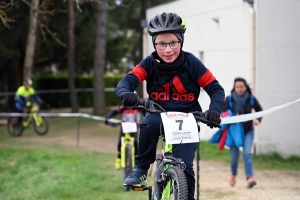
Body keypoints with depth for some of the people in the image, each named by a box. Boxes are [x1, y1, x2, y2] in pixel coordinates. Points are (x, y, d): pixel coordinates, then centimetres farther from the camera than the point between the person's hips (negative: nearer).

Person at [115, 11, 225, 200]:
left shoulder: (192, 63, -14)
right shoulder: (149, 63, -11)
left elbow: (216, 89, -11)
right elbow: (127, 81, -23)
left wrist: (215, 109, -33)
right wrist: (126, 93, -47)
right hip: (160, 114, 1)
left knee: (184, 166, -17)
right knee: (151, 123, -34)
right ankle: (141, 168, -14)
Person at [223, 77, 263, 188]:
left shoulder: (251, 99, -4)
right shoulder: (229, 99, -6)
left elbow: (260, 111, 8)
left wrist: (258, 120, -11)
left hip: (248, 131, 0)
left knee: (247, 153, -18)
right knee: (234, 156, 4)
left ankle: (250, 178, -23)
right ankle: (233, 174, 33)